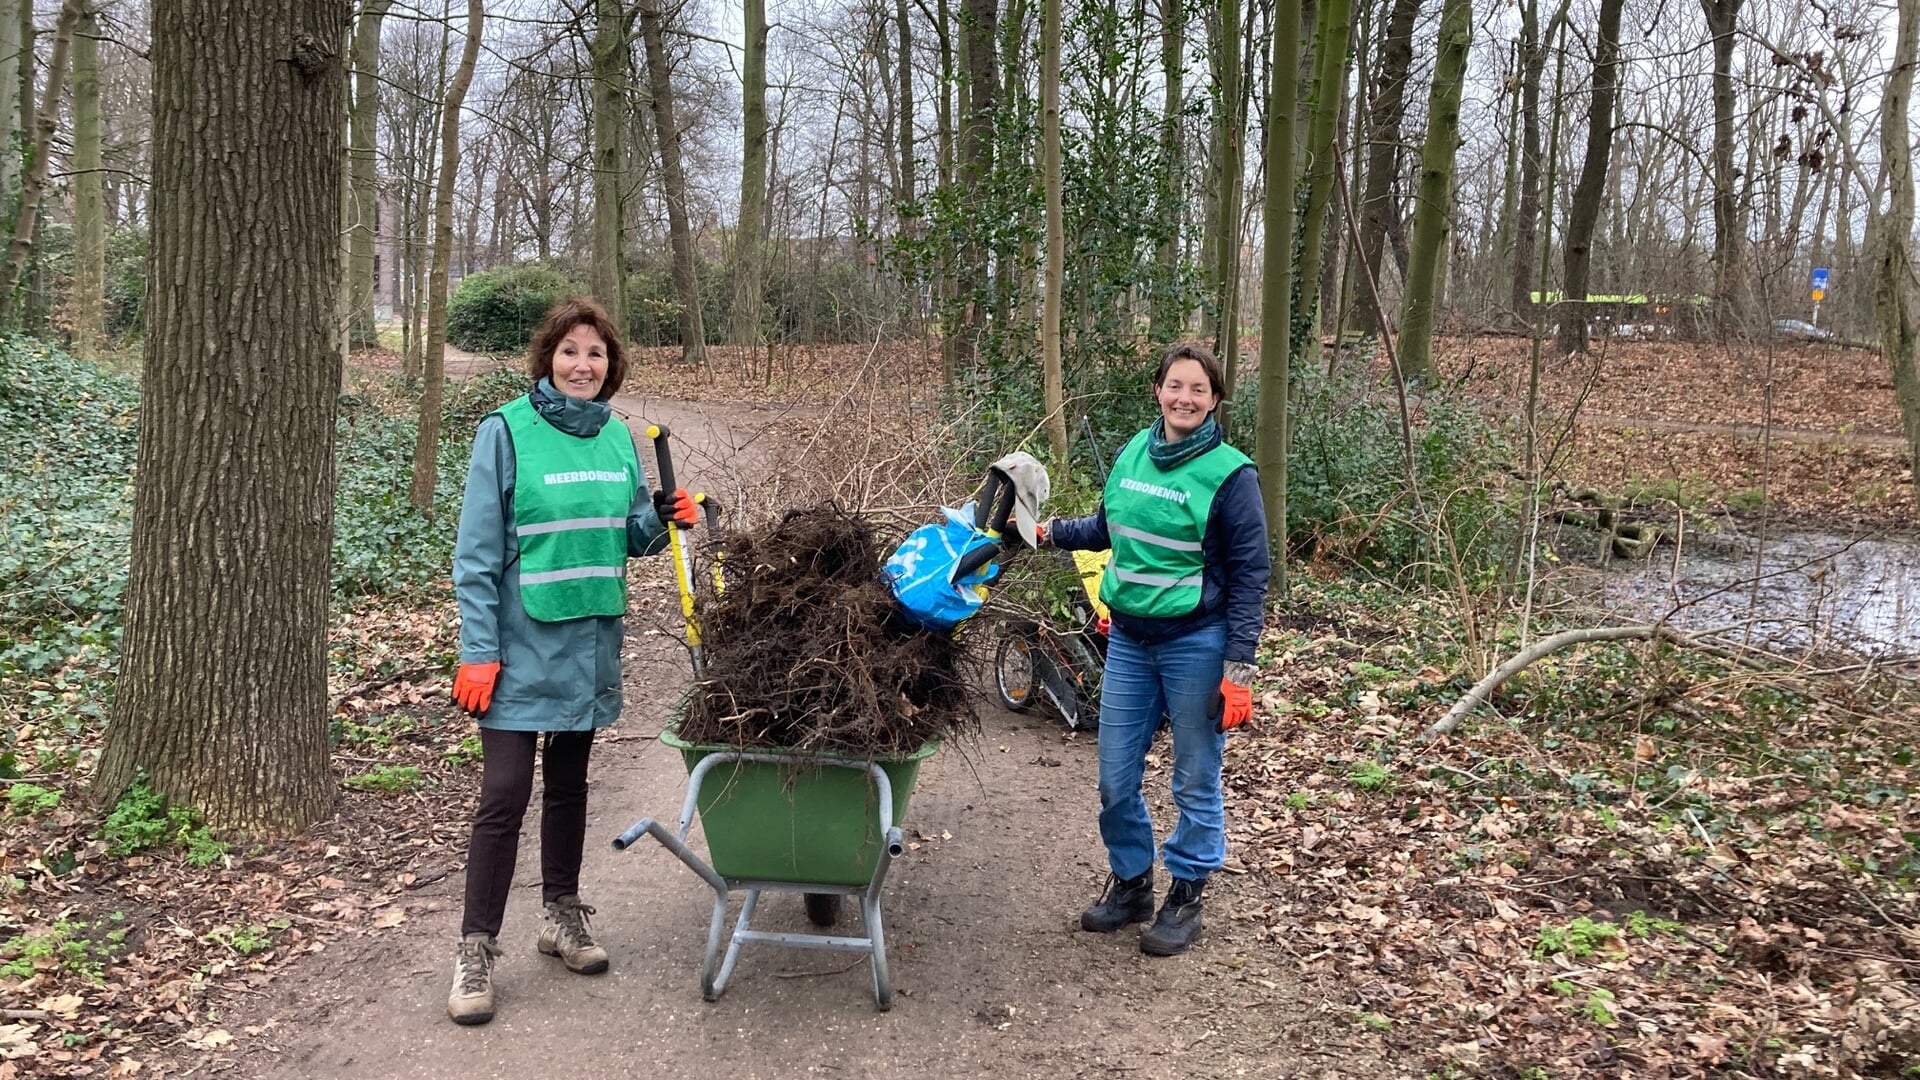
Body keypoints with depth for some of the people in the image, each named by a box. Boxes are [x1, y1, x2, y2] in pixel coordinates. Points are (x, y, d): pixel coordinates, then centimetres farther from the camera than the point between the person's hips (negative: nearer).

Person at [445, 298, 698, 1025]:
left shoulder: (617, 435, 5)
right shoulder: (507, 431, -10)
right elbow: (477, 552, -11)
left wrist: (664, 518, -8)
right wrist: (478, 652, -15)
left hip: (592, 641, 5)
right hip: (522, 646, -5)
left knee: (569, 785, 17)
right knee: (505, 795, -5)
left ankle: (562, 917, 31)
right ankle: (476, 950, 6)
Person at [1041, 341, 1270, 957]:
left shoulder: (1229, 474, -13)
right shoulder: (1133, 454, 2)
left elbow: (1249, 576, -11)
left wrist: (1238, 670, -15)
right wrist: (1049, 531, 10)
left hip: (1195, 645, -5)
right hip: (1128, 639, 5)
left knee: (1196, 782, 9)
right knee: (1115, 779, 11)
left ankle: (1186, 896, 26)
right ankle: (1130, 882, 32)